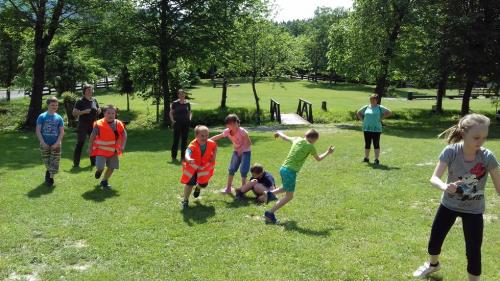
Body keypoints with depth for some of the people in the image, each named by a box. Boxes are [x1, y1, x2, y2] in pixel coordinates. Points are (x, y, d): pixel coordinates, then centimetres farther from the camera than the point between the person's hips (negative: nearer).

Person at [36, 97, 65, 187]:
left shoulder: (59, 118, 0)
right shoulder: (42, 117, -4)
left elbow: (62, 132, -1)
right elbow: (38, 131, -6)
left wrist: (57, 143, -12)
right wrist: (43, 142, -14)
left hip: (55, 144, 0)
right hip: (44, 145, 0)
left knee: (54, 163, -3)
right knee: (47, 162, 12)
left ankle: (50, 177, 13)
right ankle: (49, 172, 40)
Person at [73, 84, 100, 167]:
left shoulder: (94, 101, 10)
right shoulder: (80, 101, -5)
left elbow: (98, 112, 21)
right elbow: (74, 113, -9)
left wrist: (99, 111, -2)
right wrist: (84, 111, -22)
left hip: (93, 125, 5)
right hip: (83, 126, -5)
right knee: (80, 144, -3)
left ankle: (93, 162, 19)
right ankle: (76, 163, 1)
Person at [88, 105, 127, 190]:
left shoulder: (118, 124, -6)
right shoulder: (99, 124, -14)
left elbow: (124, 135, 3)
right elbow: (93, 136, -4)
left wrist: (122, 145, -9)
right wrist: (90, 148, 0)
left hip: (113, 151, 4)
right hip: (101, 149, -4)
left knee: (112, 167, 6)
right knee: (100, 167, -13)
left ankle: (104, 181, 27)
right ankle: (99, 170, 26)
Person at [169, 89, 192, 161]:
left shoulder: (187, 103, 7)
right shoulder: (175, 103, 0)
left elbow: (190, 112, 17)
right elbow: (171, 113, 4)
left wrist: (190, 118, 0)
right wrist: (172, 120, -8)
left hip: (186, 123, 3)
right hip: (177, 123, -3)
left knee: (184, 139, 6)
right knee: (176, 139, -2)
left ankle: (183, 156, 15)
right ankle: (174, 156, 4)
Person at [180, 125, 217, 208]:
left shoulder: (211, 143, -20)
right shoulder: (193, 145, -34)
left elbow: (215, 147, 6)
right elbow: (187, 153, -53)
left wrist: (214, 156, -4)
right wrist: (188, 159, -74)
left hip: (205, 166, 3)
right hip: (193, 166, -3)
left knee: (204, 184, 1)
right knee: (189, 183, -10)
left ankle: (198, 187, 42)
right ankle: (185, 201, 11)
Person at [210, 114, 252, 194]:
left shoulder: (242, 131, -27)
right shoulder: (227, 131, -12)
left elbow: (249, 143, -23)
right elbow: (217, 137, -1)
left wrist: (242, 149, -36)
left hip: (245, 151, -6)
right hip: (236, 151, 6)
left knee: (243, 170, -11)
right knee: (231, 169, 5)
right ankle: (228, 188, 16)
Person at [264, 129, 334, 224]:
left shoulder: (297, 140, 10)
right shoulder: (310, 146, -5)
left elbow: (285, 137, 28)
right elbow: (318, 159, 9)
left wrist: (278, 133, 49)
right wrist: (328, 152, 25)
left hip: (283, 168, 8)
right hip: (291, 171, -8)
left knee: (286, 188, 32)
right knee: (289, 196, 2)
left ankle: (270, 193, 12)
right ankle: (270, 213, -2)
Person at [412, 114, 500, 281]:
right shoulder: (451, 151, -22)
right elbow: (434, 178, -27)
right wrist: (445, 187, -49)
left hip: (473, 210, -1)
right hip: (449, 204, 1)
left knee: (473, 251, -6)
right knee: (434, 241, 15)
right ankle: (433, 264, 49)